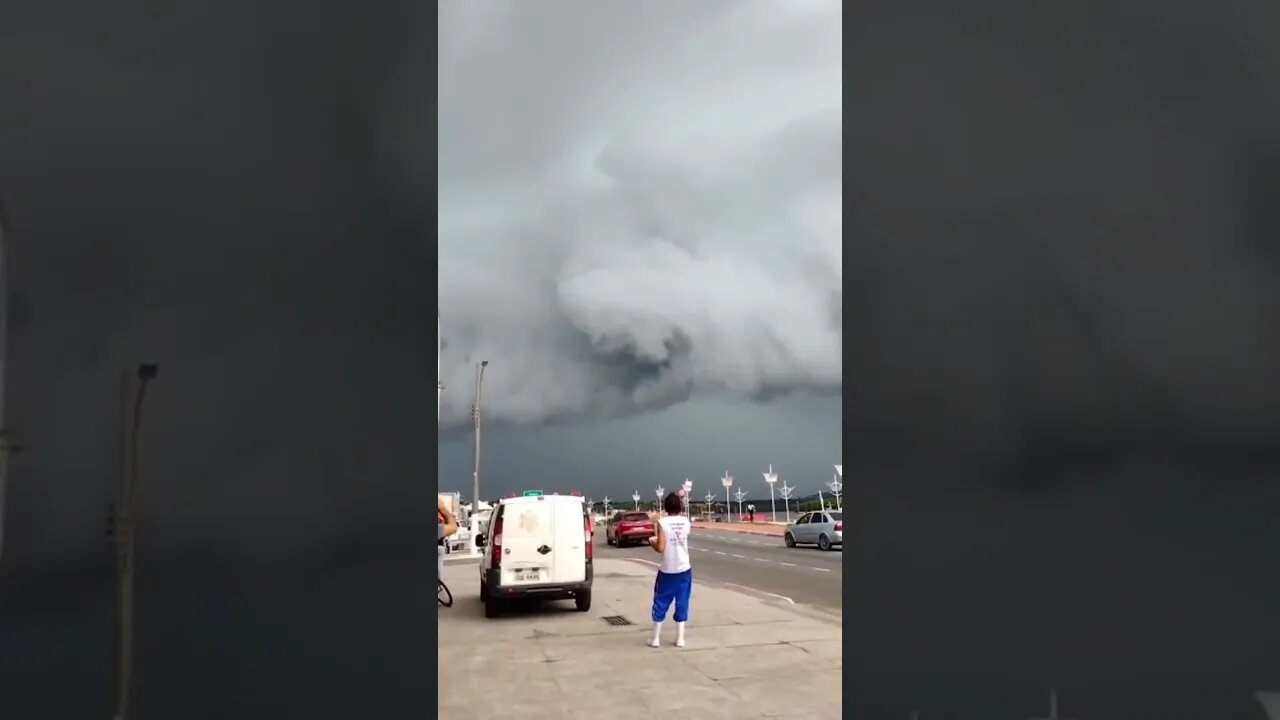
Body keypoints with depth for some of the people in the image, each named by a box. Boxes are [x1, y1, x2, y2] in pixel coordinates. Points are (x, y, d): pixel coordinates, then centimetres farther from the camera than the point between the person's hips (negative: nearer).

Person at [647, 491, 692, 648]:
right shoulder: (685, 522, 1)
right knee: (682, 604, 10)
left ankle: (655, 638, 13)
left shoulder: (662, 523, -12)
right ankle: (680, 638, 11)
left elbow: (660, 548, -16)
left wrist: (652, 542, 4)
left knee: (660, 604, 9)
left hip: (667, 571, -3)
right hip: (684, 570, 3)